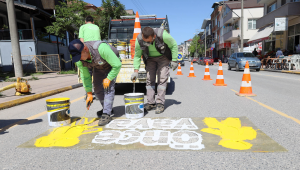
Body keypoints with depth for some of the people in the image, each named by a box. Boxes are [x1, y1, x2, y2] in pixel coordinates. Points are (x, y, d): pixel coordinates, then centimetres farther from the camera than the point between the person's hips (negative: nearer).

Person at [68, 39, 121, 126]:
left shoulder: (101, 48, -43)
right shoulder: (79, 60, -24)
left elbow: (117, 65, -34)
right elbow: (85, 76, -10)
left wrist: (108, 78, -26)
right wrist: (89, 94, -10)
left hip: (112, 65, -5)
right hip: (98, 67, 5)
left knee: (108, 87, -20)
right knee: (97, 89, 0)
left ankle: (106, 114, -15)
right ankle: (108, 108, 23)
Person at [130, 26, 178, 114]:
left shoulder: (162, 35, -33)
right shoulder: (139, 40, -25)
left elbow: (174, 45, -15)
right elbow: (137, 56, -10)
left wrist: (174, 60, -15)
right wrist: (136, 71, -19)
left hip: (163, 57, -2)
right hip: (150, 59, 3)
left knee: (162, 79, -12)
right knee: (149, 79, -4)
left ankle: (160, 103, -7)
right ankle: (151, 103, 5)